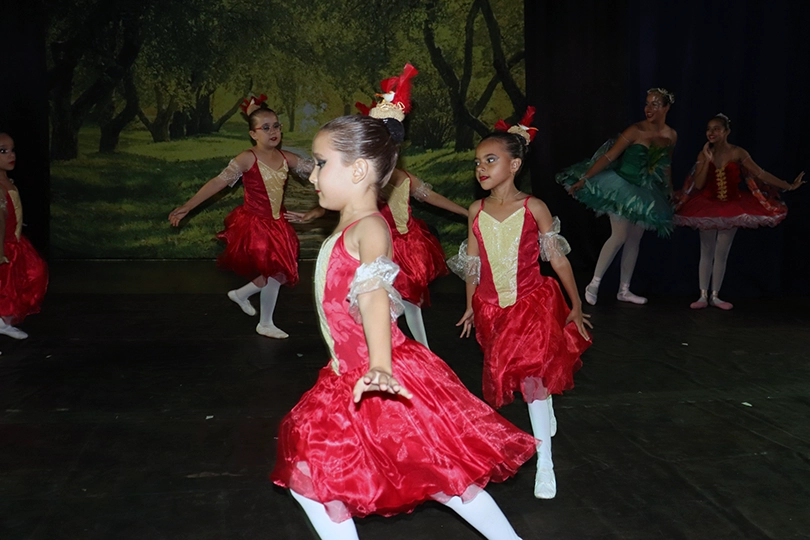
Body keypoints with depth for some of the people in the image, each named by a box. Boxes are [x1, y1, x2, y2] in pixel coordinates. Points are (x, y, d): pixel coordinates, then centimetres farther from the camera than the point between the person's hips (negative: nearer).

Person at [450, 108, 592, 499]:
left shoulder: (533, 208, -8)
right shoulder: (477, 210, 1)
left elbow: (558, 258, -3)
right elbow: (472, 262, 10)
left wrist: (576, 306, 1)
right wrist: (471, 305, 15)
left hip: (531, 303, -4)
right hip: (491, 307, 4)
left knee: (532, 375, -11)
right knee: (501, 371, 10)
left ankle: (544, 464, -3)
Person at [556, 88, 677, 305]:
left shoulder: (671, 136, 1)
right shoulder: (636, 131, -16)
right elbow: (608, 157, -19)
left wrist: (670, 192, 20)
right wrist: (584, 179, -24)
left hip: (646, 193, 6)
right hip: (623, 187, -6)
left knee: (634, 239, 9)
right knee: (619, 236, -15)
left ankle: (624, 290, 19)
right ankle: (593, 285, -5)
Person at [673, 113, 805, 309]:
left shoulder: (737, 153, -11)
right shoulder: (704, 154, -5)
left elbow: (760, 174, -10)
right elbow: (698, 185, -11)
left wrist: (788, 186, -12)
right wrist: (708, 160, -18)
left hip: (732, 208, -1)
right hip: (708, 207, 1)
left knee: (722, 255, 5)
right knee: (706, 254, 5)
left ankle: (715, 296, 16)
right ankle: (703, 296, 12)